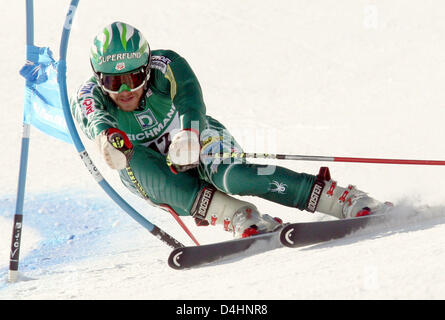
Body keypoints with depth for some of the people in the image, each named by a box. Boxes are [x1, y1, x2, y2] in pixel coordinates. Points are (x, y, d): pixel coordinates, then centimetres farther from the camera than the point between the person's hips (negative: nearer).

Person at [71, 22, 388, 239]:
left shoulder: (166, 66, -23)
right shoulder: (88, 99, -19)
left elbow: (190, 99, -42)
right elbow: (96, 120, -42)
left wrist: (187, 135, -64)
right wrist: (108, 137, -67)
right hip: (154, 180, 2)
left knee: (231, 176, -35)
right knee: (135, 160, -33)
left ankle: (348, 200, -36)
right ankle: (238, 216, -43)